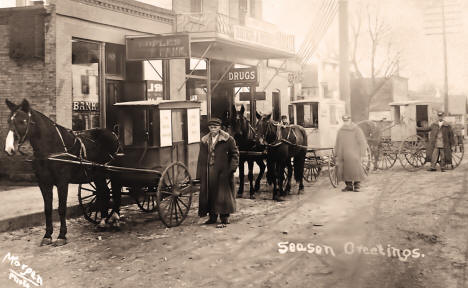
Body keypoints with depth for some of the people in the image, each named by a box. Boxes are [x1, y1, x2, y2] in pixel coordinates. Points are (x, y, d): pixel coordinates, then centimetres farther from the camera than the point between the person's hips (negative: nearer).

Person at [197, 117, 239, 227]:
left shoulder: (227, 139, -2)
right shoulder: (204, 141, 11)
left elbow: (235, 153, 2)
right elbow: (201, 158, 11)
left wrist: (232, 167, -9)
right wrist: (200, 173, 6)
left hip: (223, 172, -4)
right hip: (208, 172, 4)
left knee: (223, 194, -3)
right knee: (209, 194, 8)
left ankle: (224, 219, 3)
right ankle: (212, 217, 20)